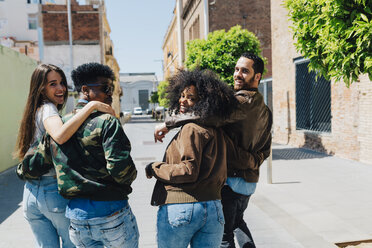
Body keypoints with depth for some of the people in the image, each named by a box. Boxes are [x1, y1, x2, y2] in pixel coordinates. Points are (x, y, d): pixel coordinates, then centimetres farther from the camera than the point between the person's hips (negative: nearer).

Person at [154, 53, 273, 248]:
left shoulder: (246, 100, -18)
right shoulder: (264, 109, 13)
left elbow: (211, 115, -35)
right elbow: (265, 150, 17)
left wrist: (169, 123, -31)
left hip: (231, 180, -9)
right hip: (250, 179, 9)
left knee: (224, 232, 4)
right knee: (237, 221, 30)